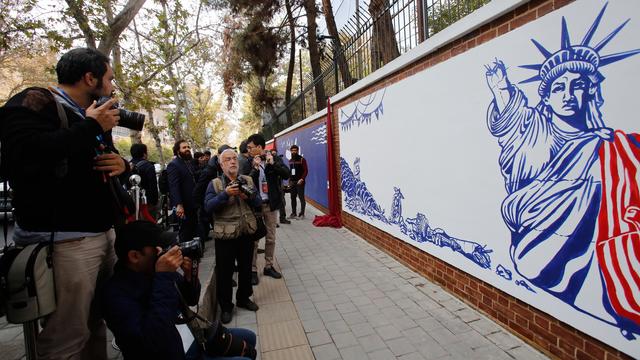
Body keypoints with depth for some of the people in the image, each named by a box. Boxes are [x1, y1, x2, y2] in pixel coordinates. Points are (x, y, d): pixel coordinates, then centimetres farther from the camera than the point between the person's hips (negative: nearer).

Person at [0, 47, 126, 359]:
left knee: (97, 325, 17)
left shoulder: (88, 115, 19)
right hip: (66, 239, -8)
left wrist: (122, 163, 3)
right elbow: (28, 155, -27)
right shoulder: (33, 103, -7)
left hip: (104, 232, 8)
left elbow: (106, 158, 28)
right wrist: (91, 127, -17)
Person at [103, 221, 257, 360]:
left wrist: (189, 275, -15)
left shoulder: (155, 271, -3)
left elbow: (191, 300, 7)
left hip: (186, 335, 7)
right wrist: (163, 277, -34)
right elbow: (154, 342, -36)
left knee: (248, 338, 10)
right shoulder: (117, 293, -24)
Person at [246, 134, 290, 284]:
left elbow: (286, 174, -13)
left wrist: (272, 163, -22)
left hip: (270, 204, 2)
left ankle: (269, 266, 27)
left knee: (271, 238, 12)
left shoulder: (274, 159, -1)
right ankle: (253, 270, 15)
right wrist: (255, 168, -22)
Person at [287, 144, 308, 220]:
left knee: (301, 197, -4)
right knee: (293, 197, 9)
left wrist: (302, 179, -19)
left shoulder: (302, 159, -5)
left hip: (299, 182, -6)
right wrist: (289, 180, 11)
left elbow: (306, 170, -10)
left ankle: (302, 214, 1)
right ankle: (293, 213, 18)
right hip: (292, 182, 6)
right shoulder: (290, 161, 15)